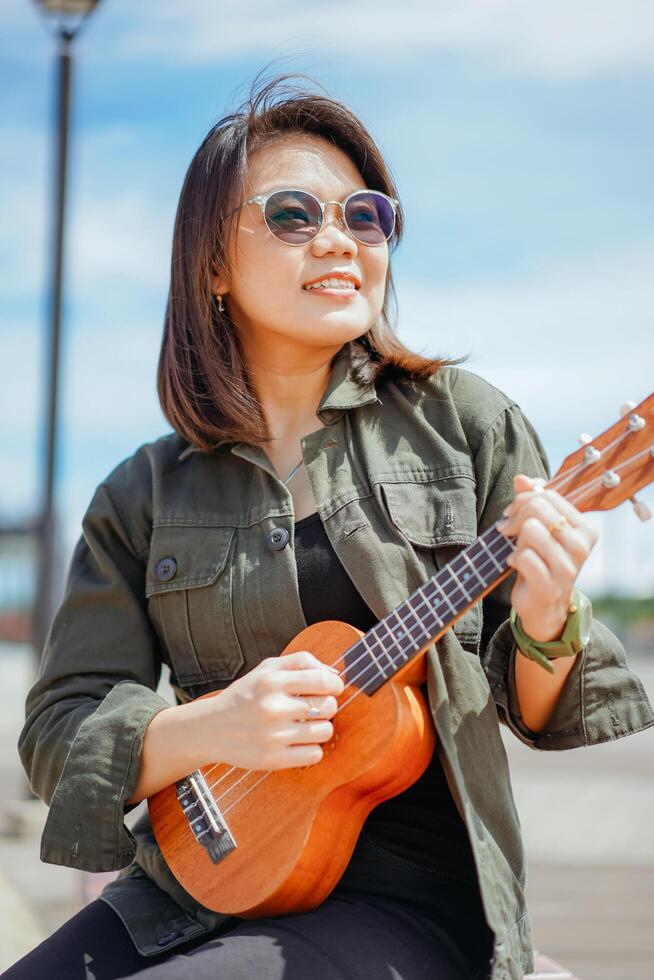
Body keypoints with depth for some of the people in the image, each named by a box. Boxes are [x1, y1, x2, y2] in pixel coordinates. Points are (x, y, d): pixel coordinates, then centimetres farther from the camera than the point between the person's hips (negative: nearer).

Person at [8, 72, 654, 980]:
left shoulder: (463, 419, 2)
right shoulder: (144, 496, 6)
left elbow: (538, 712, 5)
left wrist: (547, 624, -18)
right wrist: (209, 728, -17)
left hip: (405, 895, -3)